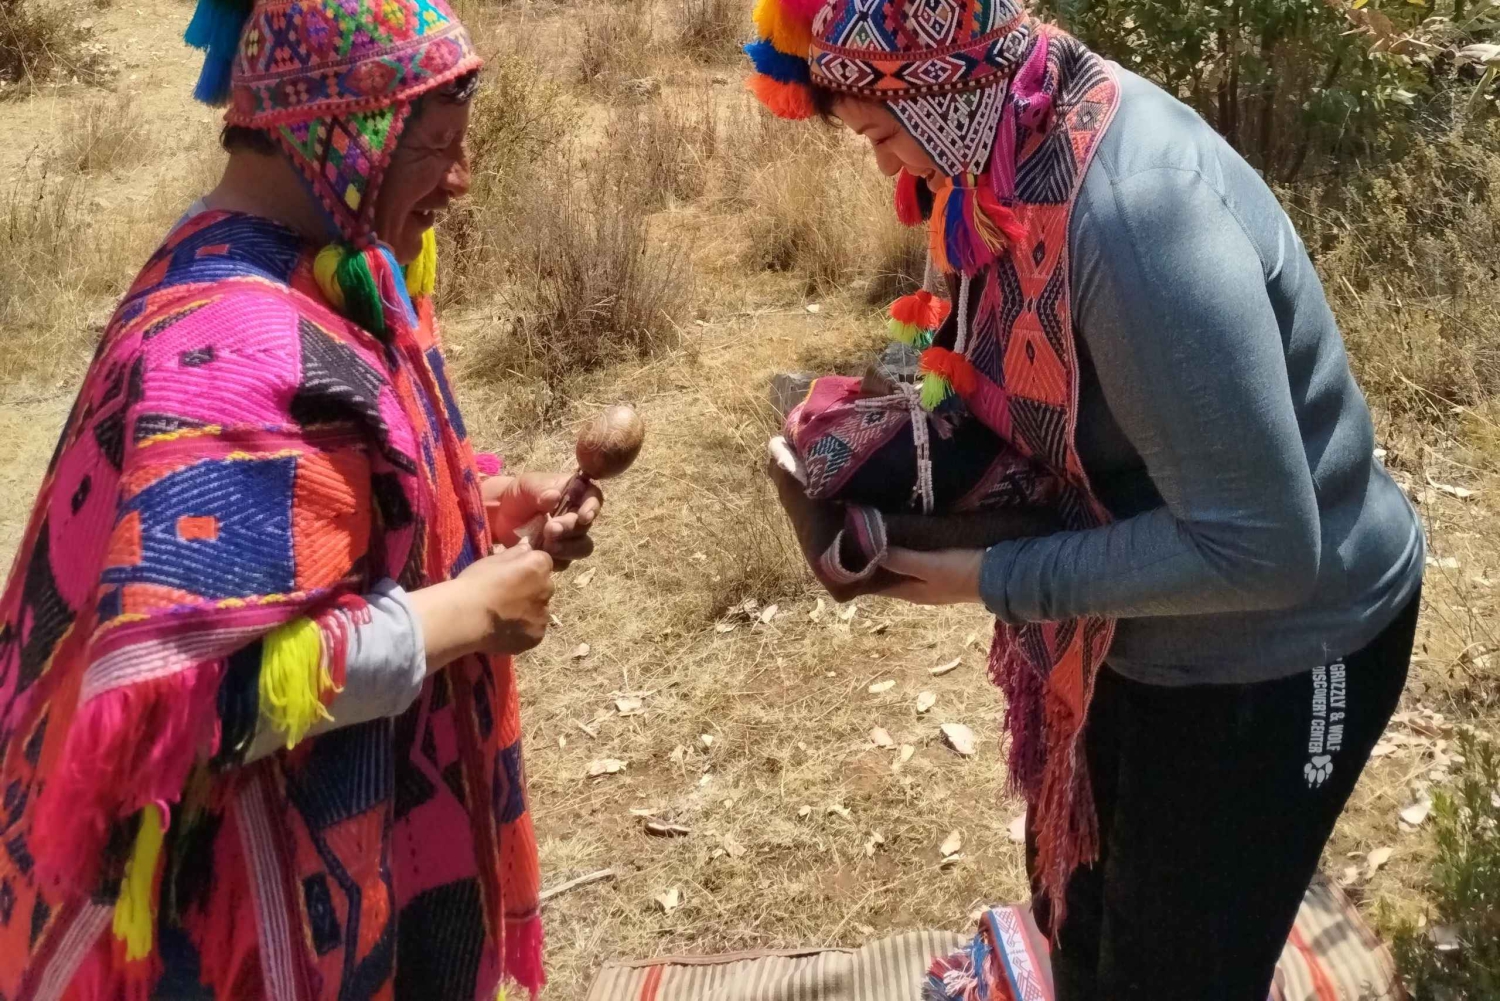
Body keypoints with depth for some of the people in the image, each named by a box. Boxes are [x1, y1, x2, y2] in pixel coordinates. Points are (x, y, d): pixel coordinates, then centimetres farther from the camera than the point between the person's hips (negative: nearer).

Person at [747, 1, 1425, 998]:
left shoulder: (1137, 214, -36)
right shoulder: (1030, 146, -8)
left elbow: (1258, 548, -32)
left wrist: (998, 578, -25)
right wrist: (908, 431, -9)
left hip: (1270, 654, -8)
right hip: (1139, 632, 8)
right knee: (1079, 912, 27)